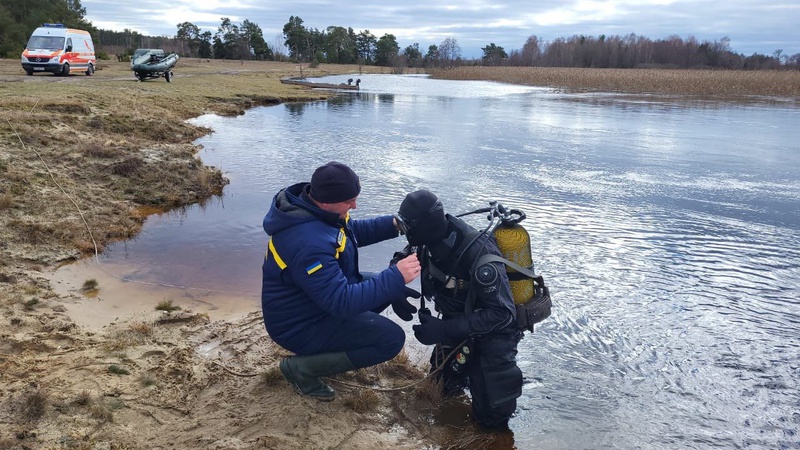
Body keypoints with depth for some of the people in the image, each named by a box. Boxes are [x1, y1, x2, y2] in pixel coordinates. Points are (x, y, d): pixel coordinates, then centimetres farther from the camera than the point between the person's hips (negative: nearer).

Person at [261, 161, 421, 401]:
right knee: (392, 338, -15)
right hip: (300, 326, -9)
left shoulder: (310, 202, -8)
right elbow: (342, 303, -35)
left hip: (320, 296, 9)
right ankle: (302, 367, -5)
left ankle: (329, 343, 15)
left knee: (390, 288, 13)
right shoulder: (309, 243, -37)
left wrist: (393, 224, -5)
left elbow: (351, 231, 10)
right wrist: (395, 278, -34)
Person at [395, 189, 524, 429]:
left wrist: (445, 329, -38)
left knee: (492, 415, -12)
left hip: (494, 326, -6)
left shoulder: (480, 255, -37)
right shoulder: (431, 239, -16)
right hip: (458, 321, 6)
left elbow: (502, 314, -34)